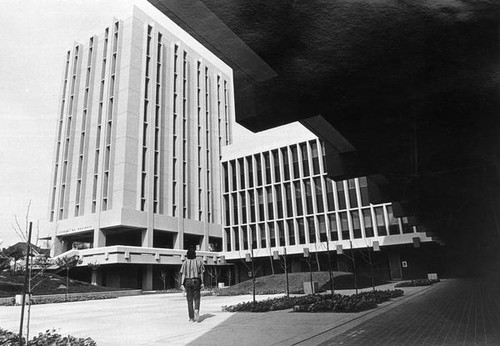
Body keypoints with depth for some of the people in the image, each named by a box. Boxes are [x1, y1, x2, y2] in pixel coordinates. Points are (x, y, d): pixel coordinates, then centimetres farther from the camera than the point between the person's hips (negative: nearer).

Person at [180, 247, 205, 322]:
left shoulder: (185, 262, 0)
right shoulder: (199, 261, 1)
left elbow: (183, 274, -6)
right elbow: (201, 273, 1)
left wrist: (182, 284, -7)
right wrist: (202, 283, 6)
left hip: (187, 281, 1)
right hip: (196, 281, -1)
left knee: (189, 300, 8)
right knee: (196, 298, 9)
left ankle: (191, 318, 10)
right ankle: (196, 310, -20)